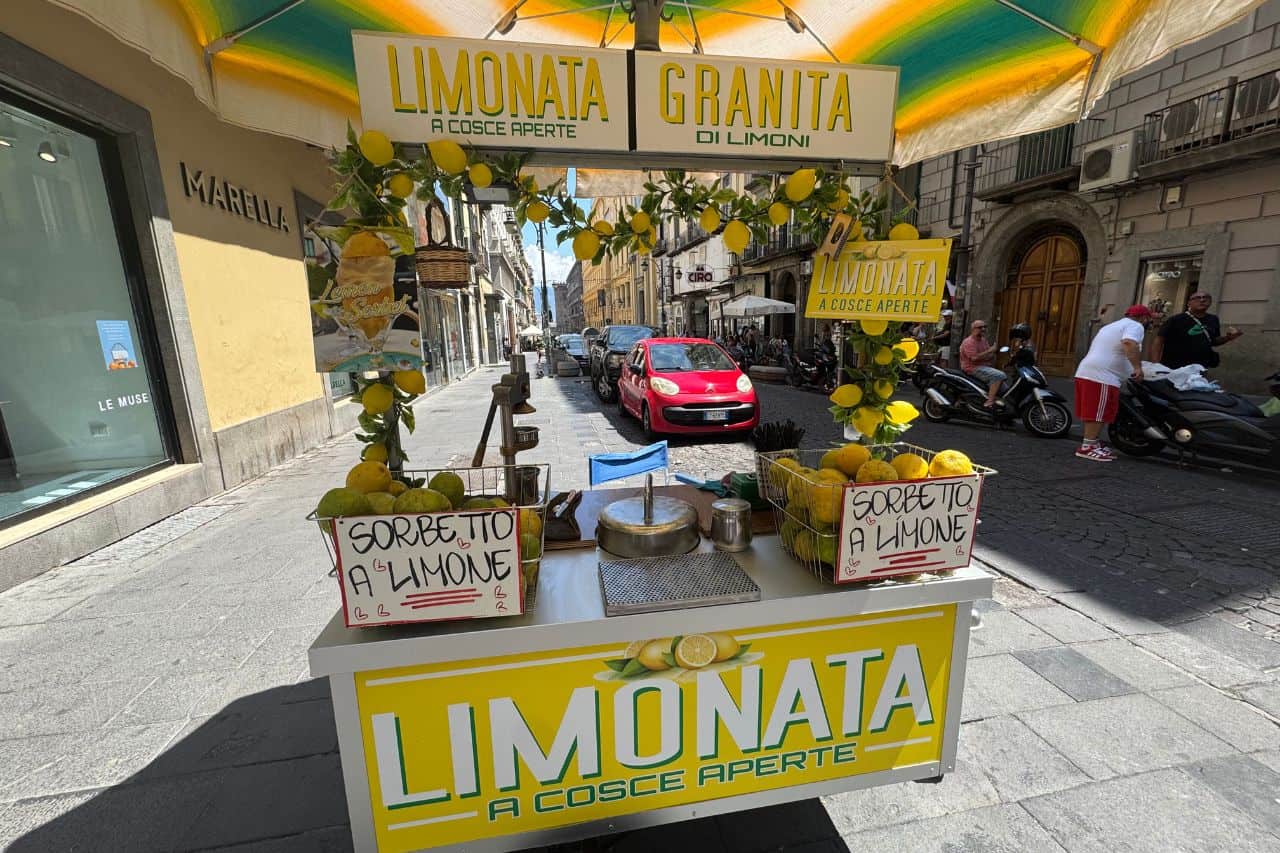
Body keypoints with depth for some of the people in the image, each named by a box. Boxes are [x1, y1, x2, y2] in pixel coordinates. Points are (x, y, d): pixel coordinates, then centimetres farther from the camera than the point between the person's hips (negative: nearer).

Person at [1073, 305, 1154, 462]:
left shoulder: (1111, 326, 30)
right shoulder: (1135, 326, 0)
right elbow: (1129, 343, -22)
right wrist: (1137, 367, -23)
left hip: (1086, 372, 10)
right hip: (1102, 377, -10)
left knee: (1093, 413, 14)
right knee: (1098, 414, -8)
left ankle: (1092, 443, 20)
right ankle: (1087, 448, -8)